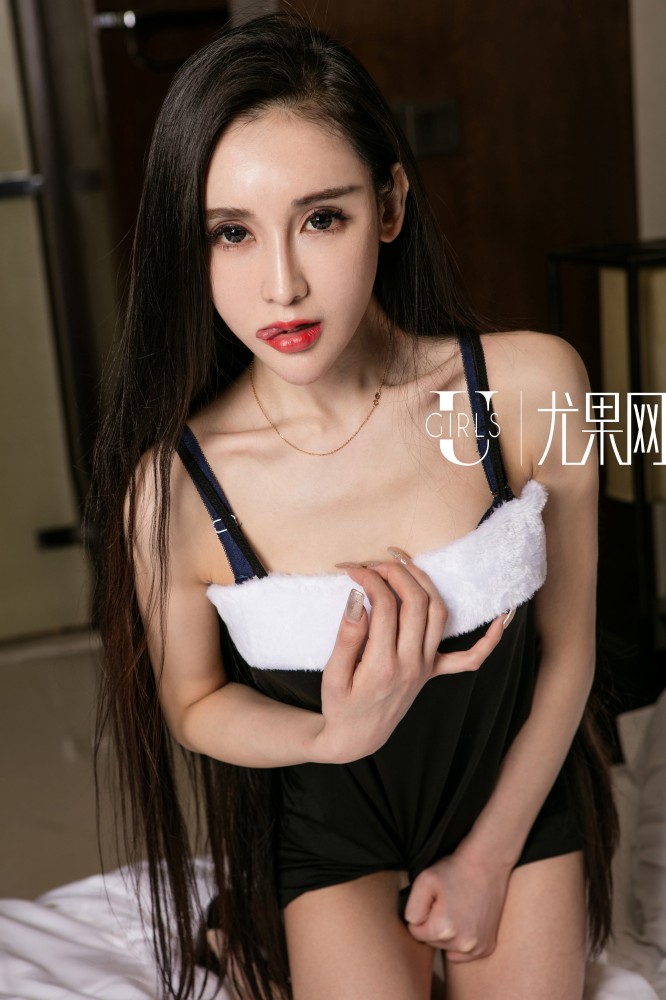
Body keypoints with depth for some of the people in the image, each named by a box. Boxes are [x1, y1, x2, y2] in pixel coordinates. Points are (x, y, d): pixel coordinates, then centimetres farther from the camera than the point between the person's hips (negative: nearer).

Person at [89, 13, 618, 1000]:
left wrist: (491, 853, -4)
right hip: (329, 823, -1)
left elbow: (567, 645, -9)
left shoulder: (531, 386, -23)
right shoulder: (172, 483, -26)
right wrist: (336, 734, -27)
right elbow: (191, 704, -7)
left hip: (518, 789, 2)